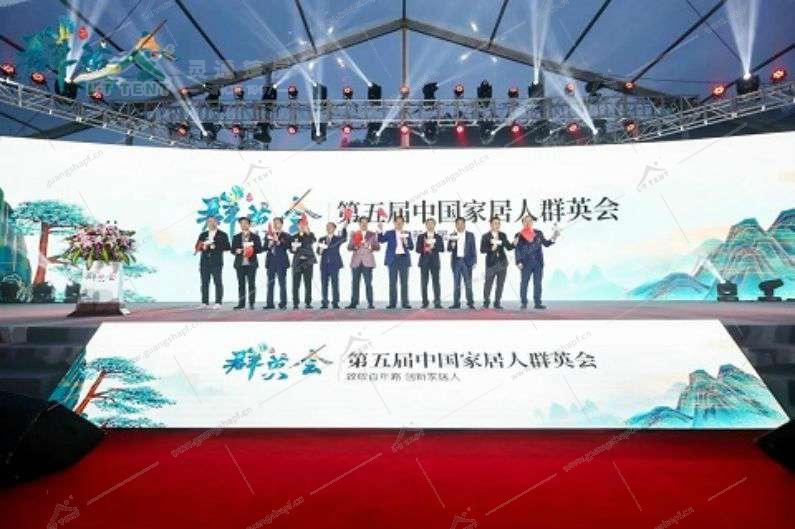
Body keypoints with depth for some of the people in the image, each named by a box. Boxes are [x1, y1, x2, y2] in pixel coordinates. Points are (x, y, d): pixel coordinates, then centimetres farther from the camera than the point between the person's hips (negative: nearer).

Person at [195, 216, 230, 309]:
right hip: (204, 262, 4)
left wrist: (216, 246, -14)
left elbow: (227, 247, -2)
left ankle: (218, 303, -5)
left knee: (218, 282, -6)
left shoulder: (222, 235, 7)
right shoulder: (203, 234, 17)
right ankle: (205, 303, 6)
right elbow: (197, 247, 14)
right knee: (204, 282, 2)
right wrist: (203, 247, -7)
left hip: (216, 262, -3)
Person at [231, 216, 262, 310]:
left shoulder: (255, 237, 6)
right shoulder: (236, 237, 12)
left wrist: (252, 249, -15)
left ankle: (251, 303, 4)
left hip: (251, 264, -2)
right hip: (240, 264, 2)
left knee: (251, 284, -2)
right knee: (241, 284, 1)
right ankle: (241, 303, 4)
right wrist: (237, 251, -12)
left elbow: (259, 249, 2)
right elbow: (232, 250, 9)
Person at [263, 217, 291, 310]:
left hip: (281, 262, -4)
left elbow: (286, 247, -9)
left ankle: (283, 304, -1)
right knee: (270, 283, 5)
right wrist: (269, 245, -9)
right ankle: (270, 303, 9)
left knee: (282, 283, -4)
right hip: (271, 261, 4)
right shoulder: (269, 234, 14)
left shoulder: (286, 235, 4)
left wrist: (278, 242, -21)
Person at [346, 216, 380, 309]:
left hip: (367, 262, -1)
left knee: (368, 283, -8)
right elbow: (349, 247, 9)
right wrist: (354, 246, -11)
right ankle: (354, 303, 4)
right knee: (355, 283, -1)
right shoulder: (354, 235, 15)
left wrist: (371, 247, -12)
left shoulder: (372, 235, 13)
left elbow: (377, 247, 7)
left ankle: (370, 303, -5)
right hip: (356, 262, 1)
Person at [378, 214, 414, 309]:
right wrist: (380, 231, -19)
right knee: (392, 282, -2)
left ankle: (405, 303, 1)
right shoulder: (389, 233, 10)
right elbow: (381, 240, -5)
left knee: (404, 282, -1)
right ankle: (392, 303, 1)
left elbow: (411, 247, 9)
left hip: (404, 259, 1)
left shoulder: (407, 234, 14)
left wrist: (406, 242, -9)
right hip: (393, 259, -1)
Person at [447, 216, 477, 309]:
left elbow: (473, 249, 5)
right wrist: (452, 246, -16)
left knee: (468, 283, -2)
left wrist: (474, 261, -2)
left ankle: (470, 302, 2)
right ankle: (456, 303, 7)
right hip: (456, 261, 2)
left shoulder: (470, 235, 7)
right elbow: (449, 249, 6)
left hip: (467, 261, -1)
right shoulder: (452, 236, 9)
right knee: (456, 283, 4)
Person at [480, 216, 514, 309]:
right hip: (491, 263, -3)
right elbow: (482, 250, -5)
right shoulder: (485, 236, 0)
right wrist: (491, 249, -20)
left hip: (502, 263, 3)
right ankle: (486, 302, 14)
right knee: (488, 283, 0)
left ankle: (497, 302, 13)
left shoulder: (503, 235, 9)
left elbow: (508, 247, 4)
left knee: (500, 284, 5)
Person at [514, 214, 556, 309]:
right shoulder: (519, 235, 2)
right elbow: (517, 250, 1)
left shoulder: (538, 233, 8)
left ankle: (537, 303, 8)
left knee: (537, 283, 4)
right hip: (526, 263, -2)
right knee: (524, 283, 0)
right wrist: (518, 262, -7)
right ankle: (524, 303, 7)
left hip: (538, 263, 2)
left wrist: (553, 239, -6)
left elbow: (546, 243, 12)